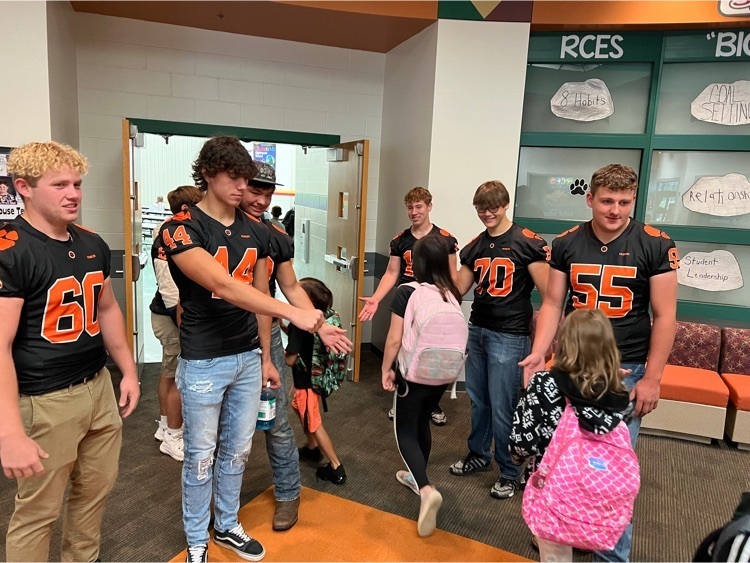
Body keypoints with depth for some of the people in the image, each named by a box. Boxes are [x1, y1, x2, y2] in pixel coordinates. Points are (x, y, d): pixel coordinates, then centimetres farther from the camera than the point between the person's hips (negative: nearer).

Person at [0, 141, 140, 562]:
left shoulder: (93, 244, 5)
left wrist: (129, 371, 14)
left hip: (99, 387, 7)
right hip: (45, 401, -6)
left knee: (97, 489, 18)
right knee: (38, 510, 9)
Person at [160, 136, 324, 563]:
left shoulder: (256, 231, 5)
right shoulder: (182, 228, -14)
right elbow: (223, 285, -29)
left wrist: (266, 357, 11)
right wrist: (293, 313, -37)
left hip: (248, 358, 5)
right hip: (203, 362, -5)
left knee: (238, 449, 17)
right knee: (201, 454, 10)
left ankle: (228, 527, 38)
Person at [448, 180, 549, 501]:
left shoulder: (527, 243, -9)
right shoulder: (475, 246, 9)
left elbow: (549, 294, -10)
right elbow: (457, 289, 13)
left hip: (509, 336, -6)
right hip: (477, 330, 6)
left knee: (502, 408, 0)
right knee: (478, 400, 16)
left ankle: (510, 473, 18)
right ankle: (479, 455, 36)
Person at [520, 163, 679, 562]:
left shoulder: (655, 245, -6)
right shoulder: (566, 244, 0)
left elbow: (664, 316, -5)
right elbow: (553, 303, 2)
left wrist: (652, 378, -6)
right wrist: (538, 352, -11)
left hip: (625, 370, -2)